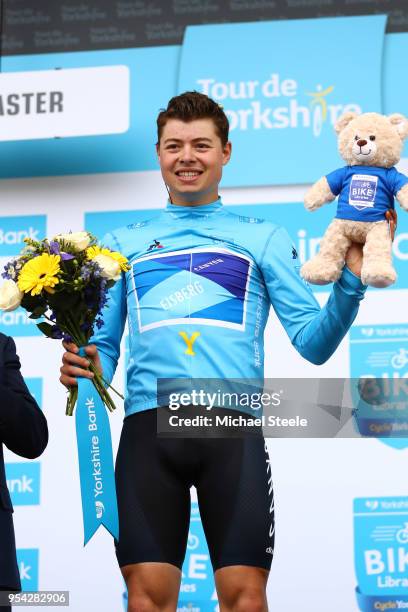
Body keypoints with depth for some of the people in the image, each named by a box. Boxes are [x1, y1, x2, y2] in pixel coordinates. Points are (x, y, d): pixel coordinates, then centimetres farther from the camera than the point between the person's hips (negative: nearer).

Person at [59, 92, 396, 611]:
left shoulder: (263, 239, 17)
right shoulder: (126, 244, 22)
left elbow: (313, 341, 10)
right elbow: (104, 346, 20)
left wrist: (351, 278, -6)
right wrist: (83, 368, -2)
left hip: (232, 427, -1)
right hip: (148, 425, 1)